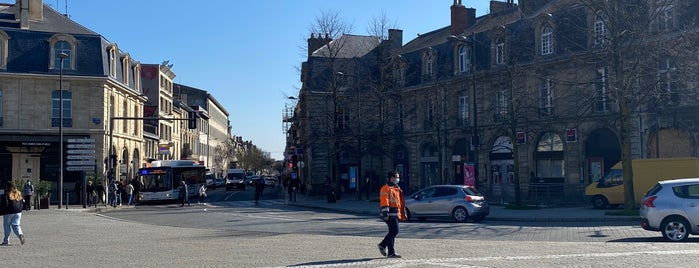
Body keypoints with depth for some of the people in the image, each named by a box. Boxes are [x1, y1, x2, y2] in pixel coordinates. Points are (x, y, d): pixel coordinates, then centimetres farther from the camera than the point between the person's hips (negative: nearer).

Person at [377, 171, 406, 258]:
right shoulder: (386, 188, -9)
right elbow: (384, 201, -18)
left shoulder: (397, 188, 21)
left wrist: (403, 214, 25)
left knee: (393, 232, 10)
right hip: (390, 214, -10)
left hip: (396, 214, 10)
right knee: (394, 231, -12)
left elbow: (401, 202, 26)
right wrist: (385, 213, -25)